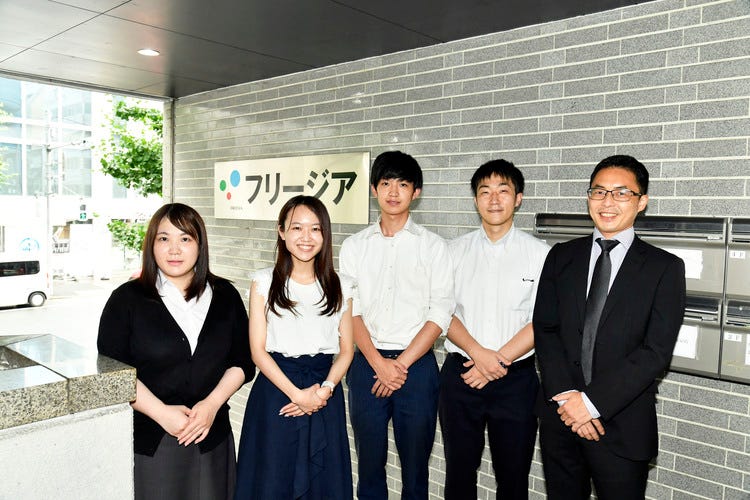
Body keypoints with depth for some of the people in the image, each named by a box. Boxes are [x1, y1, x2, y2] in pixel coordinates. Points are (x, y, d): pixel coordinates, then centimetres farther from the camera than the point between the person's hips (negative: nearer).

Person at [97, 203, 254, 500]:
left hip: (211, 436, 2)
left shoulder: (225, 296, 5)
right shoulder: (127, 299, -2)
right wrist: (162, 413, -14)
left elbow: (242, 363, 6)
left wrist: (212, 403, -9)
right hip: (147, 440, -2)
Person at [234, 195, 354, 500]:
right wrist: (296, 393, -12)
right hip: (276, 390, -2)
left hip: (325, 397, 2)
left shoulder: (340, 287, 5)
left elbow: (346, 350, 6)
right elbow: (258, 350, -5)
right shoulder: (264, 282, -2)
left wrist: (325, 389, -11)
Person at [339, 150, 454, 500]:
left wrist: (402, 364, -10)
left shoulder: (433, 246, 2)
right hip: (367, 364, 1)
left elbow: (440, 314, -4)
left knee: (415, 465, 9)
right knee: (369, 463, 11)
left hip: (417, 365, -1)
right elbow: (350, 311, 0)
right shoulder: (354, 247, 6)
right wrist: (380, 363, -11)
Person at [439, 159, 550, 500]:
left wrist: (499, 359, -14)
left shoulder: (540, 254, -1)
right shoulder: (455, 250, 4)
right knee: (459, 471, 13)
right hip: (460, 373, 2)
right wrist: (478, 352, -15)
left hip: (516, 379, -1)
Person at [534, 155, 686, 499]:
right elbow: (544, 329, 0)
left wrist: (593, 401, -16)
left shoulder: (664, 268, -3)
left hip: (623, 425, -2)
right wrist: (566, 397, -11)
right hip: (559, 417, 3)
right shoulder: (561, 257, 6)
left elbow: (656, 351, -10)